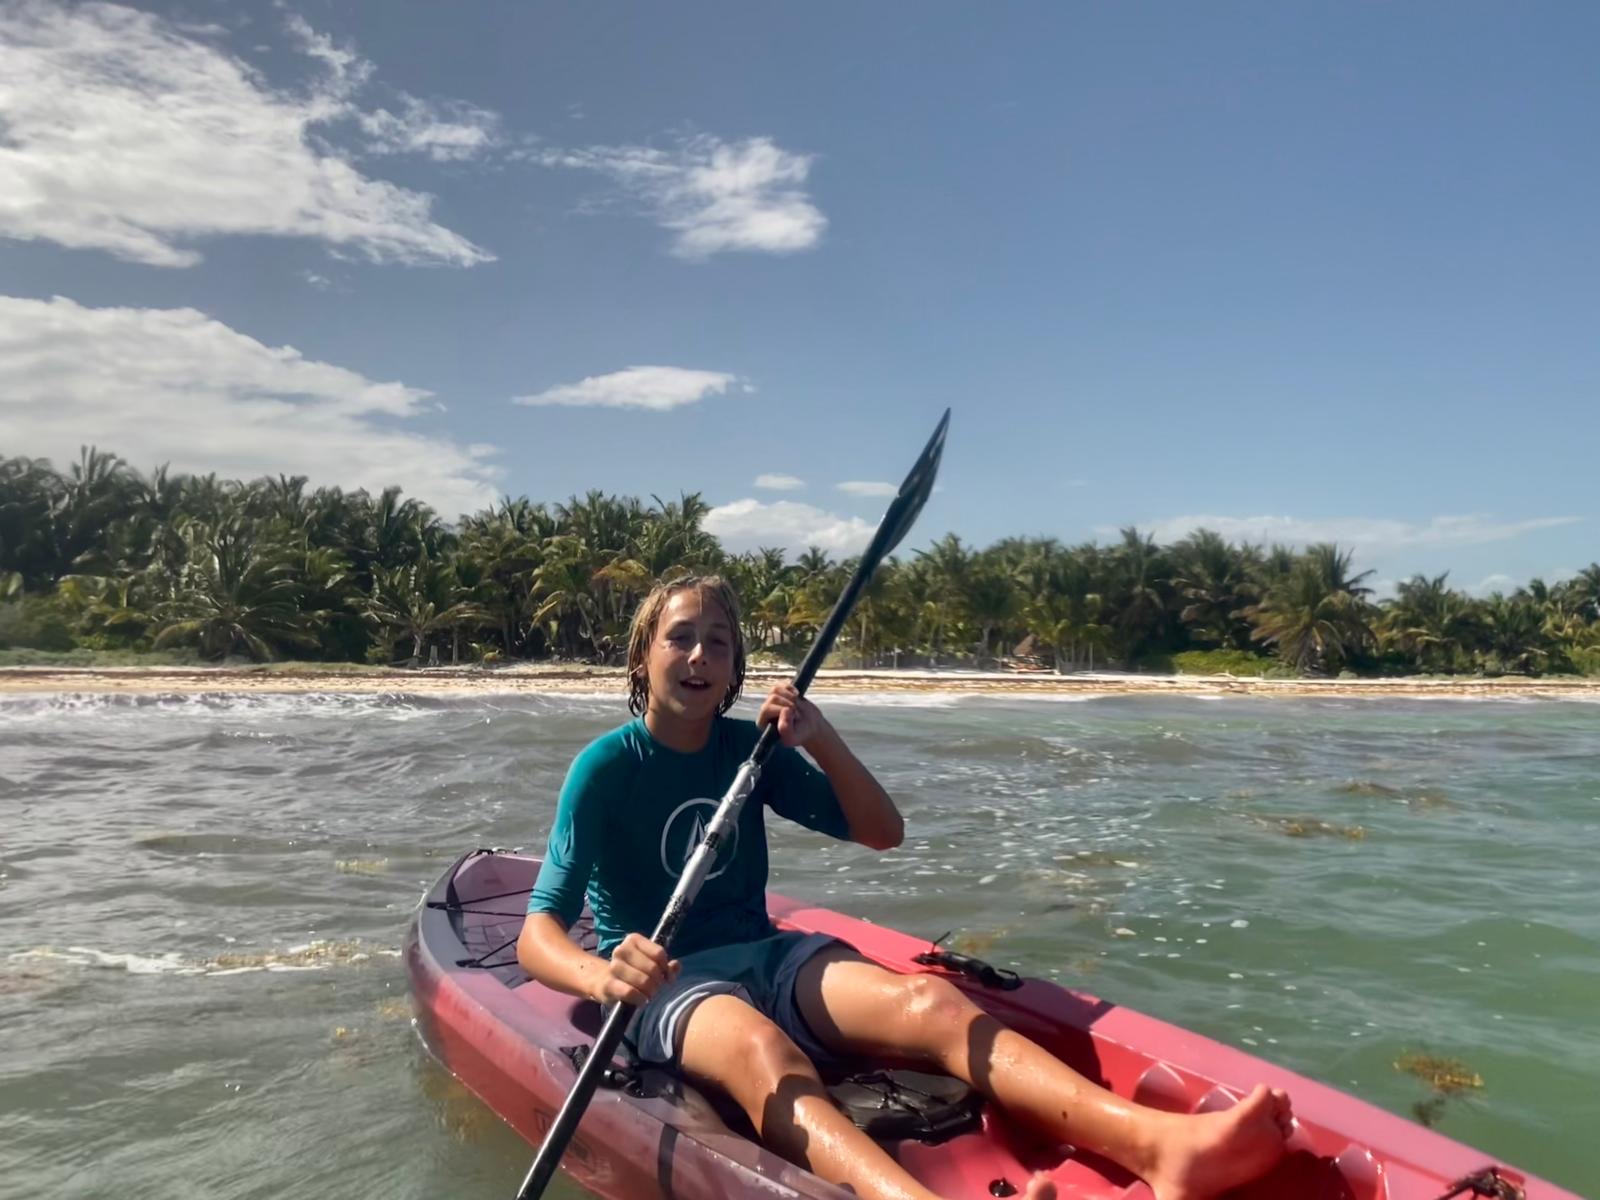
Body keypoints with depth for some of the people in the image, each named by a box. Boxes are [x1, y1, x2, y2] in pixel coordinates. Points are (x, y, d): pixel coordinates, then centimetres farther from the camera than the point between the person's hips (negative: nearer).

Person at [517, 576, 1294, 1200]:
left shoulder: (748, 747, 7)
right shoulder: (607, 767, -7)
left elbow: (883, 831, 6)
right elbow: (536, 934, -15)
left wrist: (819, 738, -11)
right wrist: (601, 975, -38)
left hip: (765, 956, 4)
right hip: (666, 982, -4)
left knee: (931, 1003, -25)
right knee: (764, 1055, -40)